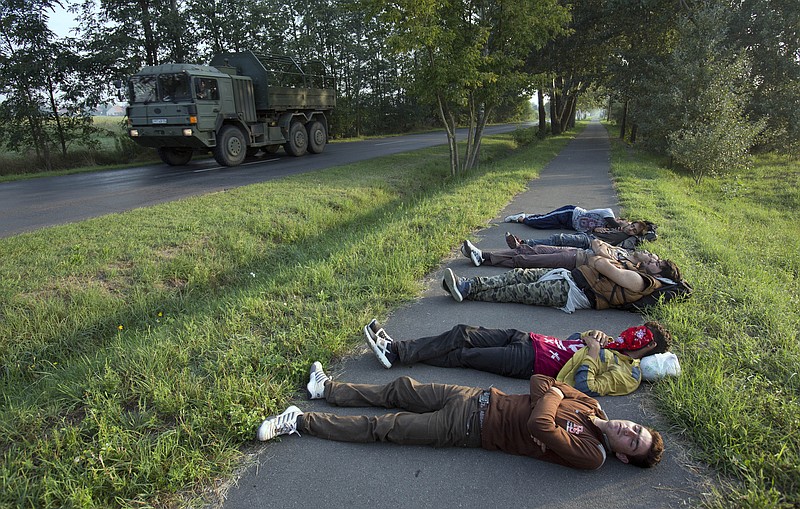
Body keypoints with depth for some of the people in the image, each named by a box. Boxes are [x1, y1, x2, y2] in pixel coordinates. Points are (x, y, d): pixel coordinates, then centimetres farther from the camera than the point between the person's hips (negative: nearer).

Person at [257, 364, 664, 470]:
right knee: (401, 389, 9)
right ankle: (326, 389, 28)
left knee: (384, 427, -5)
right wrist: (550, 390, -11)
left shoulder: (590, 456, -15)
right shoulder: (591, 407, 3)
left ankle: (301, 422, 6)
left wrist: (550, 396, -14)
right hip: (480, 399, 6)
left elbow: (539, 425, -30)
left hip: (473, 430, -5)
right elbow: (539, 381, 8)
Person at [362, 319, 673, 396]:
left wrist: (592, 353, -15)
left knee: (463, 355, -12)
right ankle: (395, 349, -1)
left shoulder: (628, 375, -8)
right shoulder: (615, 344, 17)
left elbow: (583, 389, -20)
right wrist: (593, 335, 6)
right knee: (462, 334, -4)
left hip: (530, 363, -8)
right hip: (528, 339, 8)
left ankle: (396, 354, -4)